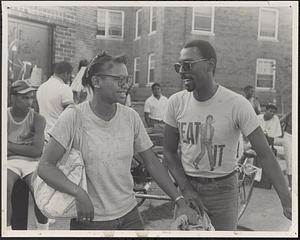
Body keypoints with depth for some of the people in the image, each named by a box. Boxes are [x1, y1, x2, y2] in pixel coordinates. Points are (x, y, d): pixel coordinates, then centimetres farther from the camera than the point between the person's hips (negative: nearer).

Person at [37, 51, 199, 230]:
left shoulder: (131, 117, -4)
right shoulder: (73, 117, -14)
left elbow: (152, 163, 2)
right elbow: (45, 166, -14)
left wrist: (180, 202, -2)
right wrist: (79, 193, -29)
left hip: (129, 216, 4)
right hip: (88, 220, -3)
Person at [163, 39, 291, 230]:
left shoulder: (238, 105, -18)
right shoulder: (176, 102, -8)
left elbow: (265, 154, -17)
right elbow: (169, 151, 0)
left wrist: (287, 201, -24)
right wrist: (186, 188, -11)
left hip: (223, 189, -2)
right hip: (187, 186, 3)